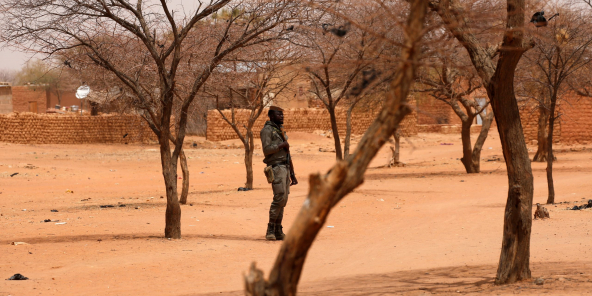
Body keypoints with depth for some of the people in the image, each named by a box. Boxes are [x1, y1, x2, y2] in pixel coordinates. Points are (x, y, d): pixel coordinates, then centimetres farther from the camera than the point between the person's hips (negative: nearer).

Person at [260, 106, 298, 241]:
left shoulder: (281, 132, 22)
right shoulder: (267, 130, -5)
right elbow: (267, 150, -19)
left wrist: (292, 174, 19)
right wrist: (282, 145, -9)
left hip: (285, 168, 9)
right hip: (276, 167, -9)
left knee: (282, 200, 5)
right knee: (279, 198, -17)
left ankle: (278, 231, 7)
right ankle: (270, 230, -11)